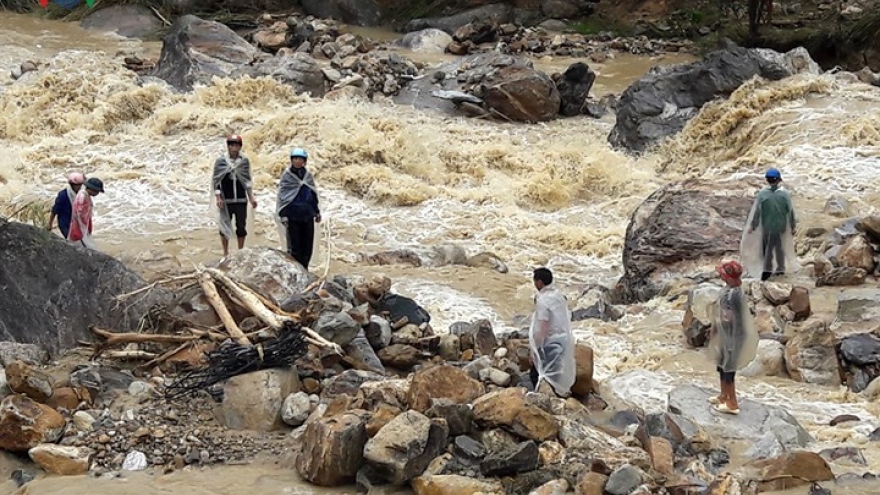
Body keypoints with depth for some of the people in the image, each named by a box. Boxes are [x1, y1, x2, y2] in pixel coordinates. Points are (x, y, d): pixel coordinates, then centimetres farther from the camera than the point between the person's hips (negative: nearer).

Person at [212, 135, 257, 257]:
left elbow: (248, 181, 11)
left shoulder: (244, 161, 3)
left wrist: (251, 198, 7)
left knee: (241, 226, 6)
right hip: (226, 200, -2)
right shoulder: (220, 161, -3)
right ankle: (226, 253, 17)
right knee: (225, 226, 6)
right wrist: (218, 197, -10)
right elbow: (216, 181, -2)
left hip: (241, 200, 2)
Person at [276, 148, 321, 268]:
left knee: (307, 244, 6)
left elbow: (314, 195, 17)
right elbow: (282, 196, -5)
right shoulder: (287, 176, -4)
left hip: (307, 214, 4)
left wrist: (317, 212, 18)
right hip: (292, 214, -4)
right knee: (294, 244, -3)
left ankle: (304, 268, 17)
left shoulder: (308, 175, 9)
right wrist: (283, 215, -11)